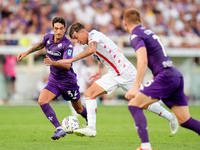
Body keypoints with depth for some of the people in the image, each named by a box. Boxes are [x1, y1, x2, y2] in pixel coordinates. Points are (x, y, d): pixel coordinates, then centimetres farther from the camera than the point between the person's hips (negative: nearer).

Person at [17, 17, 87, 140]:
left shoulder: (67, 44, -24)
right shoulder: (48, 37, -4)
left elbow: (67, 65, -34)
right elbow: (42, 44, 22)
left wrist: (53, 62, -50)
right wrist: (26, 53, 20)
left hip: (68, 81, -5)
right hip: (53, 80, 5)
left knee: (79, 109, 12)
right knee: (42, 100, -21)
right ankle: (59, 129, -23)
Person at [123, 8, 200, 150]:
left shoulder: (136, 36, -6)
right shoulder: (148, 31, 22)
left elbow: (143, 61, -20)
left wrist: (136, 87, -21)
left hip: (166, 76, -9)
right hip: (176, 75, 9)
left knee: (134, 105, -7)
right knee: (185, 120, 10)